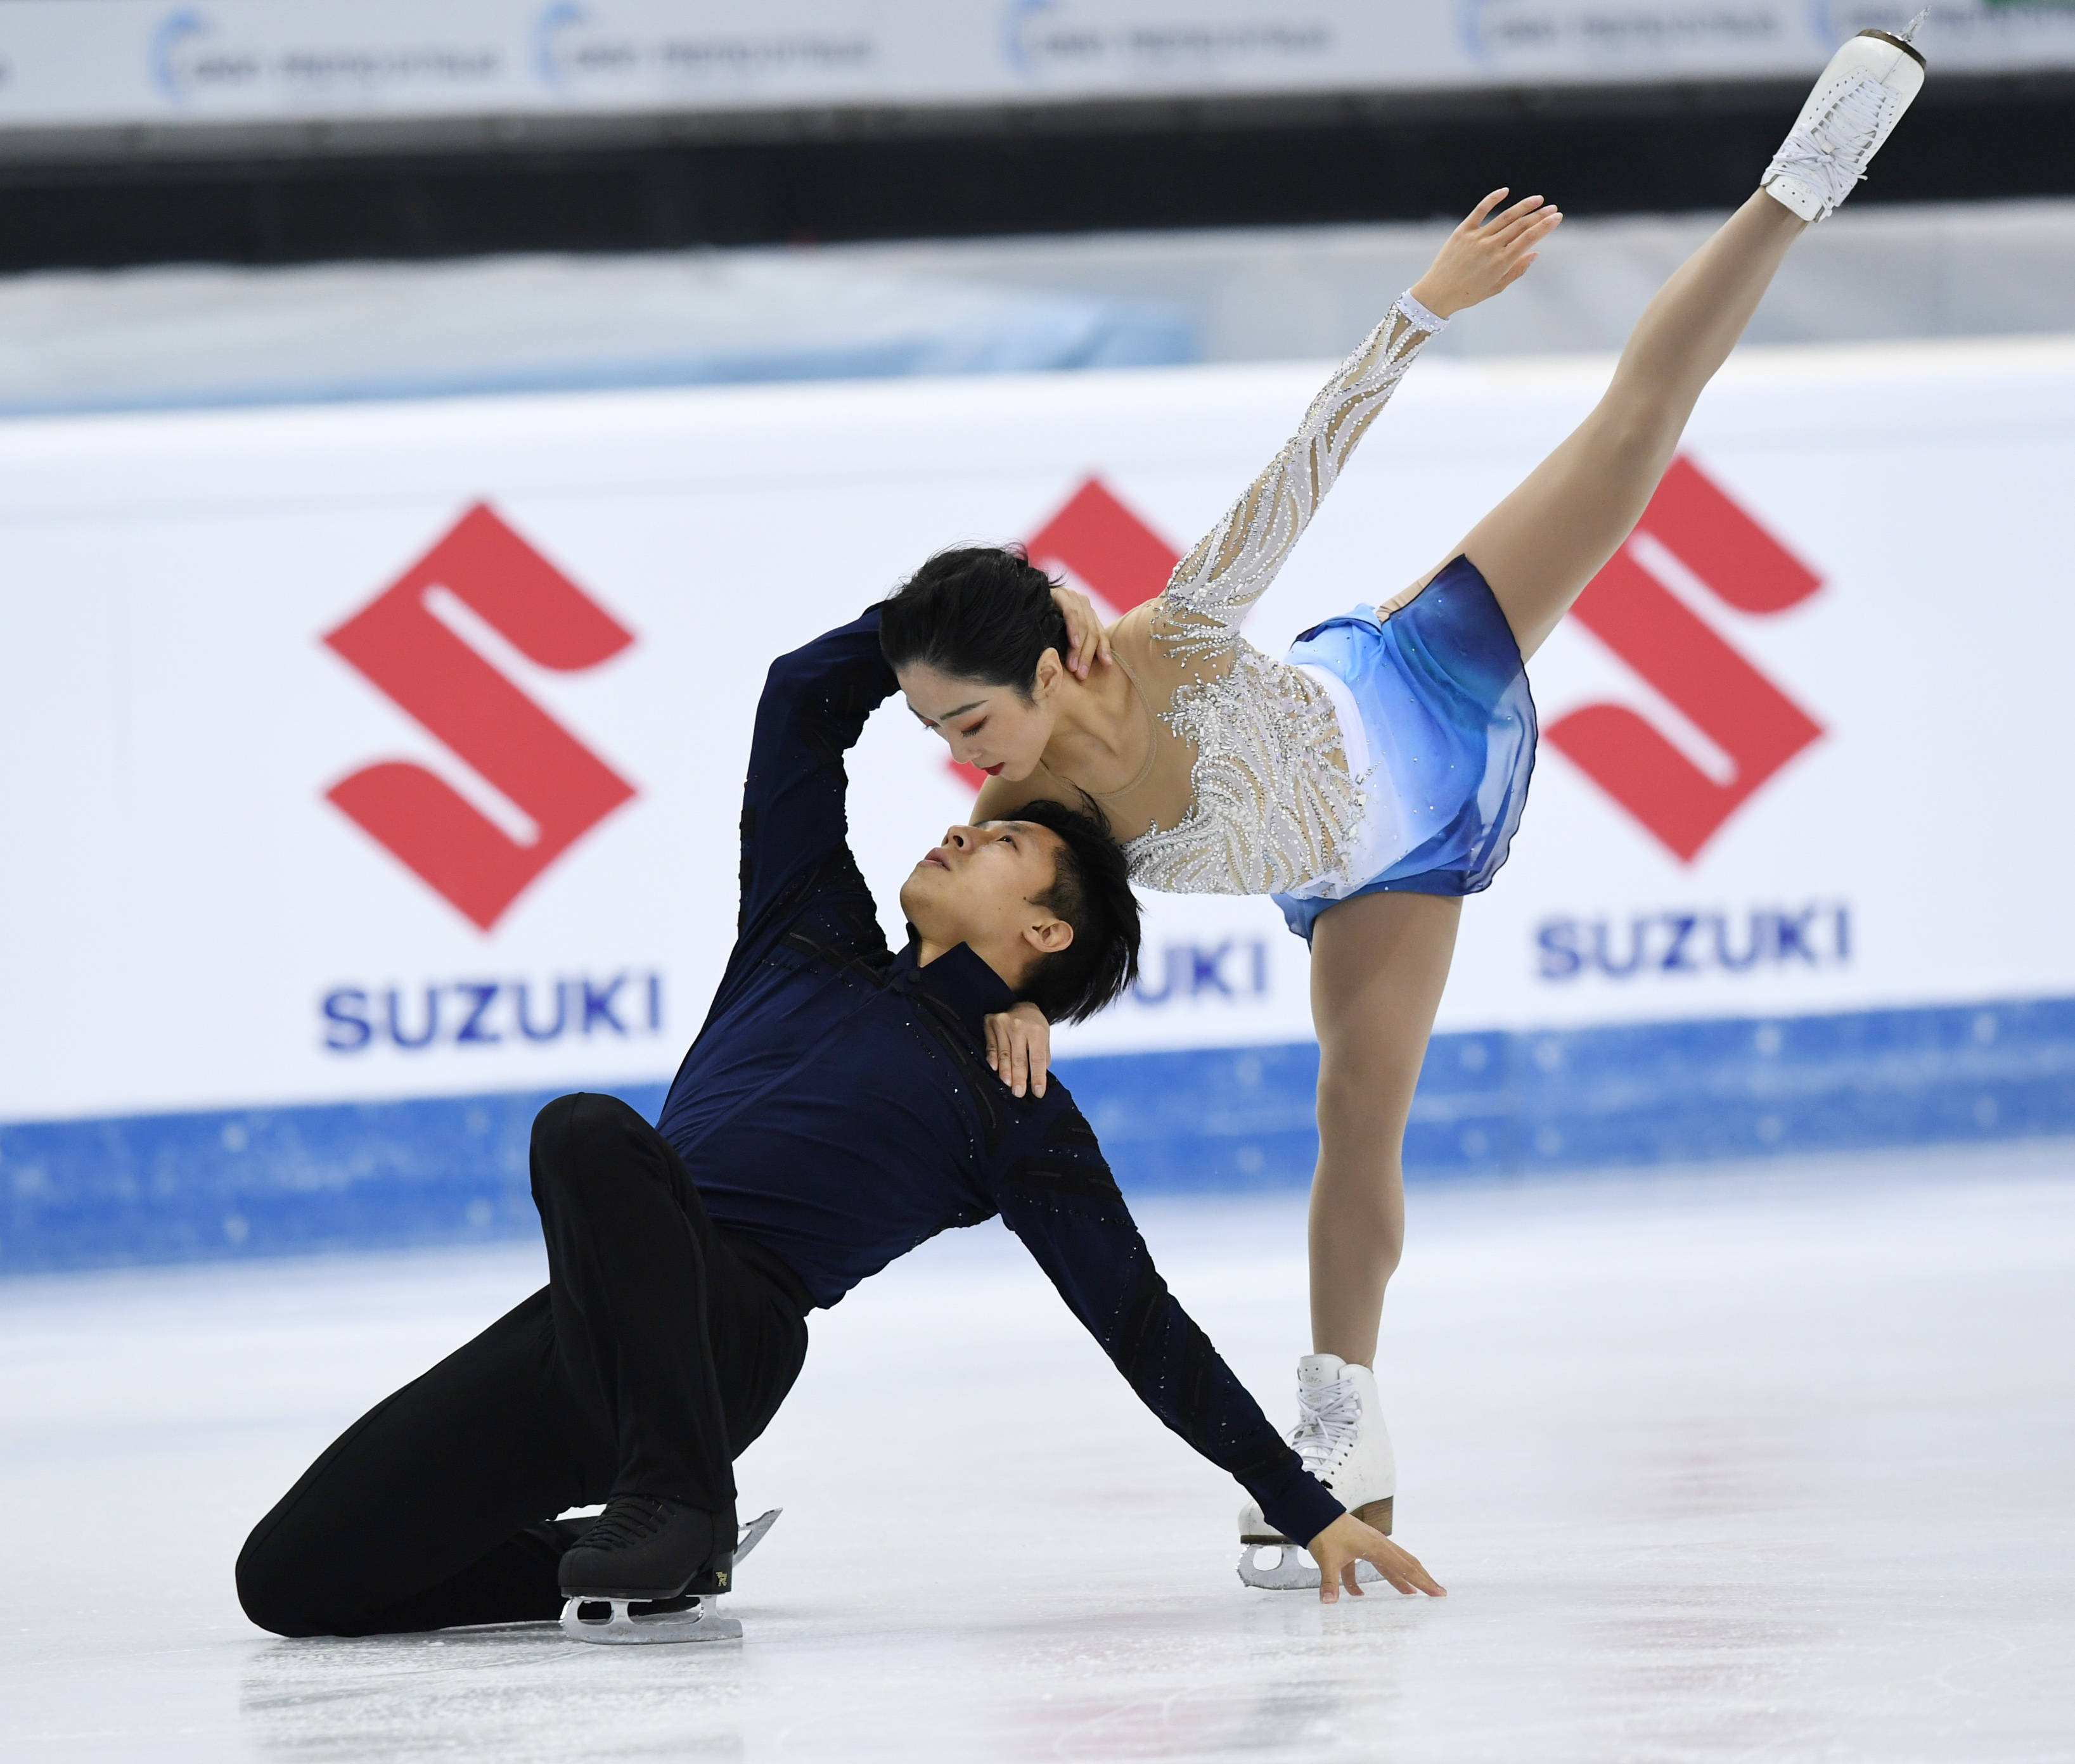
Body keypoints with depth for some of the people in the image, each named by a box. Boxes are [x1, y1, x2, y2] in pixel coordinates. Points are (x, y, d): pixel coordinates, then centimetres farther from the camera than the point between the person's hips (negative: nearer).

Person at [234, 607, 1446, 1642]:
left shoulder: (1018, 1119, 14)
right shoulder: (817, 941, 28)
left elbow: (1144, 1327, 14)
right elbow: (807, 699, 30)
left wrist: (1307, 1509, 10)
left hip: (726, 1334, -7)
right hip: (586, 1323, 7)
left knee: (590, 1132, -36)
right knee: (293, 1577, -4)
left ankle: (676, 1496, -29)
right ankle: (669, 1550, 14)